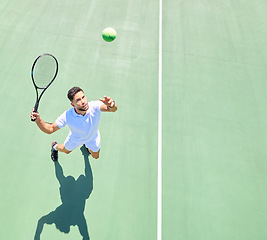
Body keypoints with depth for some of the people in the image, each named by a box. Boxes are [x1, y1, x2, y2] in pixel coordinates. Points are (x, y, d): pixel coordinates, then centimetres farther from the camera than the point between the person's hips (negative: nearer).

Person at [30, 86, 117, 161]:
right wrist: (38, 120, -49)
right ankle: (55, 146, 66)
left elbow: (114, 109, -60)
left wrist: (111, 105, -85)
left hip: (93, 138, 1)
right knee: (66, 150, 30)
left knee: (95, 156, 28)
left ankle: (87, 145, 62)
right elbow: (50, 129, -29)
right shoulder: (67, 116, -39)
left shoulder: (94, 106, -44)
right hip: (75, 139, -1)